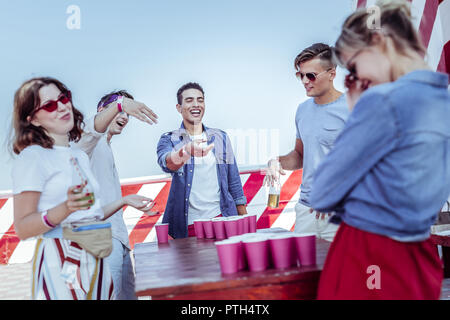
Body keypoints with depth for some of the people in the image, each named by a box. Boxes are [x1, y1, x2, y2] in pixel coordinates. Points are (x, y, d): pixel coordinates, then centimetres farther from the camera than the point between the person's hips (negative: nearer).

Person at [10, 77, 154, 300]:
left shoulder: (80, 155, 16)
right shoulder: (32, 157, -7)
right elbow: (22, 228, -13)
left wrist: (124, 201, 20)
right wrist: (65, 208, -26)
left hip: (94, 261, 7)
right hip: (59, 263, -6)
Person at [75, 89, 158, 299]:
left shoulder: (106, 147, 26)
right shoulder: (91, 140, -3)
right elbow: (94, 128, -30)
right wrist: (119, 104, -46)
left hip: (117, 234, 10)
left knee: (129, 294, 9)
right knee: (112, 295, -14)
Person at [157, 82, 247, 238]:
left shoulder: (221, 137, 10)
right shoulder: (169, 139, 1)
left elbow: (234, 181, 13)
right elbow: (166, 163, -23)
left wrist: (244, 219, 8)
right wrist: (187, 151, -44)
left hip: (222, 219, 2)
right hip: (187, 225, -2)